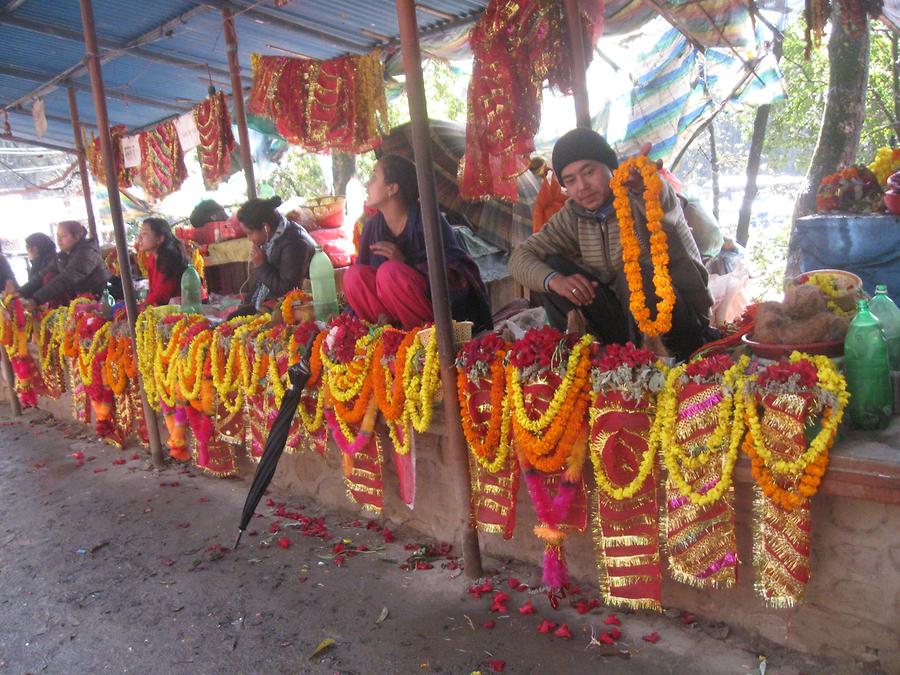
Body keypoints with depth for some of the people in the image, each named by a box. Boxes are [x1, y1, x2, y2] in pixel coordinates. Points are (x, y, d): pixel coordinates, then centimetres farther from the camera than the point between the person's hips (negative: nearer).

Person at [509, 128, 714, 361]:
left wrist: (645, 184, -66)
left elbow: (663, 204, -42)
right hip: (630, 318, 5)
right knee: (552, 267, -7)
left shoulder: (641, 197, -15)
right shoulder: (573, 217, 0)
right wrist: (554, 280, -23)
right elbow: (520, 257, -3)